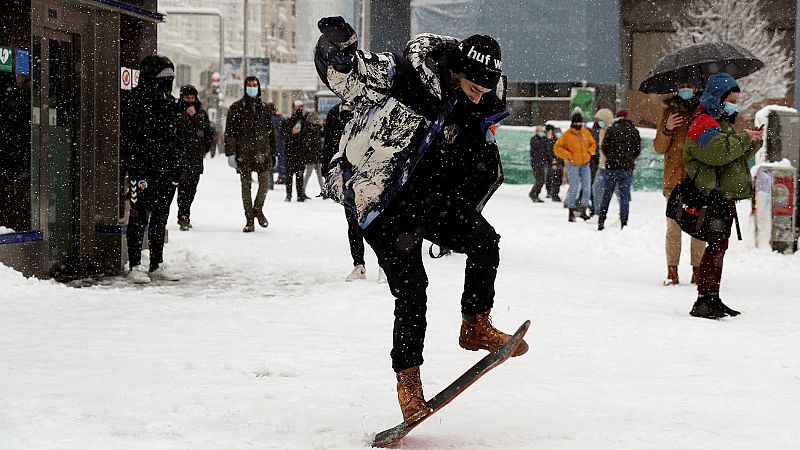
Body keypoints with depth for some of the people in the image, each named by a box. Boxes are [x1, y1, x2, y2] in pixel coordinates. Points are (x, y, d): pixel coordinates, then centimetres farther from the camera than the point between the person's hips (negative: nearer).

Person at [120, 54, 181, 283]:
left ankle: (157, 265, 19)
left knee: (161, 217, 12)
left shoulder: (170, 103, 15)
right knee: (140, 216, -4)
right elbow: (127, 138, -12)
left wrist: (177, 166, 16)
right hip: (143, 170, -7)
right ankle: (135, 266, 1)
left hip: (167, 170, 7)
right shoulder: (134, 102, -8)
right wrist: (134, 167, -17)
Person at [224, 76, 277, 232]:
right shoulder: (237, 108, 2)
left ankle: (258, 209, 21)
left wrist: (273, 153, 16)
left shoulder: (264, 108, 12)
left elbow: (270, 132, 18)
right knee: (246, 186, 1)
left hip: (262, 152, 2)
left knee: (265, 183, -5)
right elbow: (229, 132, -1)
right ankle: (249, 220, 7)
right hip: (243, 153, -2)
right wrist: (230, 153, -9)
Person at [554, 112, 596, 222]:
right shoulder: (567, 135, -8)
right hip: (573, 164, -5)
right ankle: (571, 212, 3)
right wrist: (568, 155, -13)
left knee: (587, 188, 3)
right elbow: (557, 148, -6)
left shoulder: (586, 133, 5)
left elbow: (593, 144, 20)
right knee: (574, 188, -7)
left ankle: (583, 211, 15)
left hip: (585, 164, 5)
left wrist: (590, 152, 2)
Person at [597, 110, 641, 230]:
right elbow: (638, 150, 5)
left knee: (607, 195, 7)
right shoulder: (634, 131, 3)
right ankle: (624, 222, -2)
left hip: (611, 166, 0)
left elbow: (604, 147, -1)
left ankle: (601, 221, 6)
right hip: (627, 168, 1)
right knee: (624, 196, 4)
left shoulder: (611, 130, -1)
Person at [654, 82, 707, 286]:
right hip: (674, 179, 0)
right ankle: (672, 271, 4)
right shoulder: (669, 112, 7)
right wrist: (666, 129, -12)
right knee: (673, 227, 0)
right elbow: (659, 148, 6)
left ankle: (697, 270, 9)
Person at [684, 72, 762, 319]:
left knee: (720, 245, 13)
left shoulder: (724, 122, 23)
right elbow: (720, 152, -25)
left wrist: (754, 141, 7)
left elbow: (741, 155, 25)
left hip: (727, 196, 11)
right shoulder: (704, 124, -10)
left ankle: (713, 298, 20)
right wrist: (744, 138, -16)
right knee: (717, 245, -15)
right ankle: (703, 301, -16)